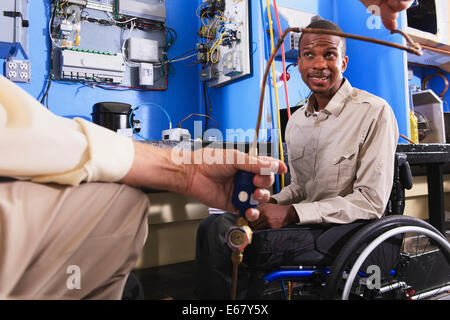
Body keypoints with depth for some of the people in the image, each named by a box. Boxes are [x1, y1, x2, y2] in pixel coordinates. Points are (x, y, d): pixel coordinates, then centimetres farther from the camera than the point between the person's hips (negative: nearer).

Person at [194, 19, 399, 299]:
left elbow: (371, 202, -15)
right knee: (215, 225, -14)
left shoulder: (374, 112, -11)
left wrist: (291, 213, -20)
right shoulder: (296, 122, 10)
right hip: (304, 224, 7)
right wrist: (273, 203, -5)